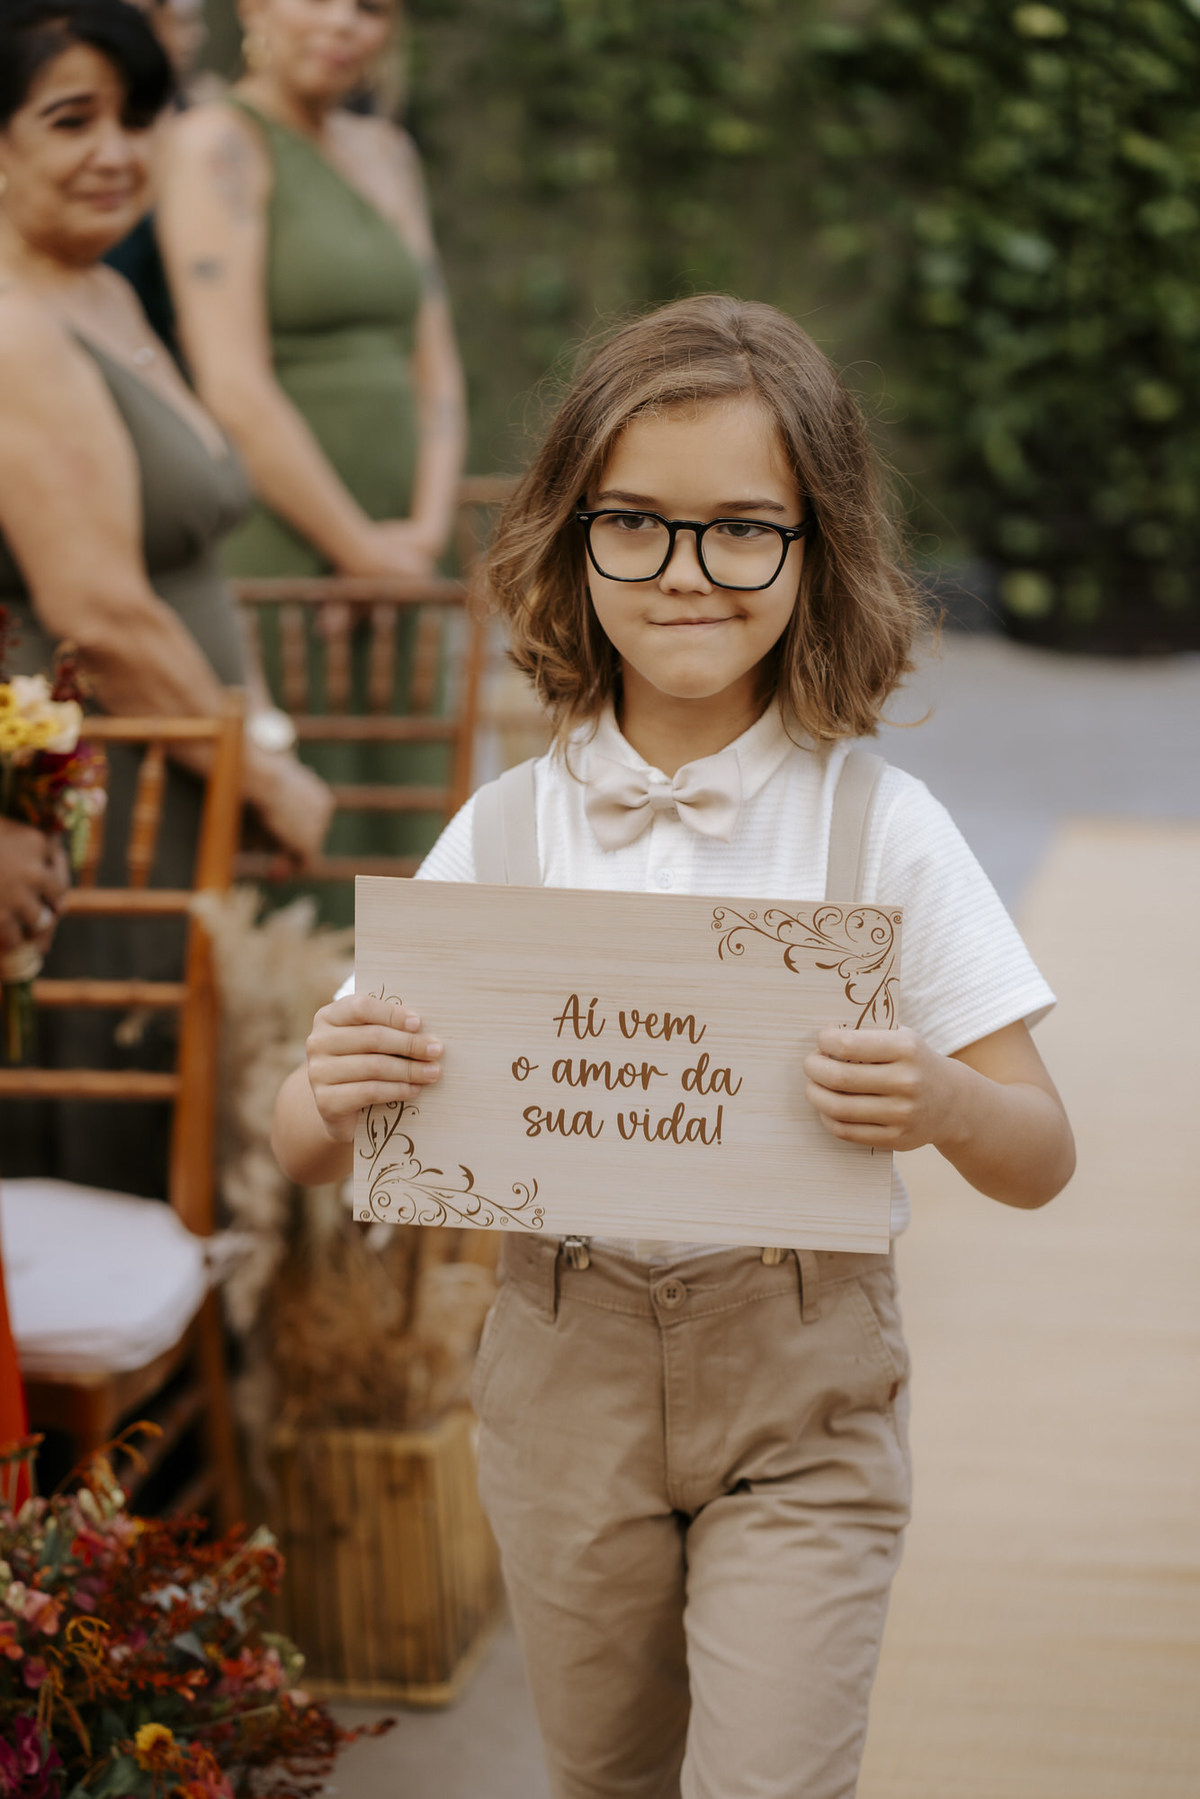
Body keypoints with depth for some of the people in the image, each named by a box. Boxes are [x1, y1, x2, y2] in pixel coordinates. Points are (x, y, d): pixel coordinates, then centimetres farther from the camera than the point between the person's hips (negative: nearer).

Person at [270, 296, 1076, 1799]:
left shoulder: (879, 830, -8)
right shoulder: (509, 832, -3)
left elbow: (1043, 1160, -6)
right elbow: (307, 1150, 0)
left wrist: (942, 1107, -28)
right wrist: (333, 1097, -24)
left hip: (802, 1384, -2)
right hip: (568, 1355, 2)